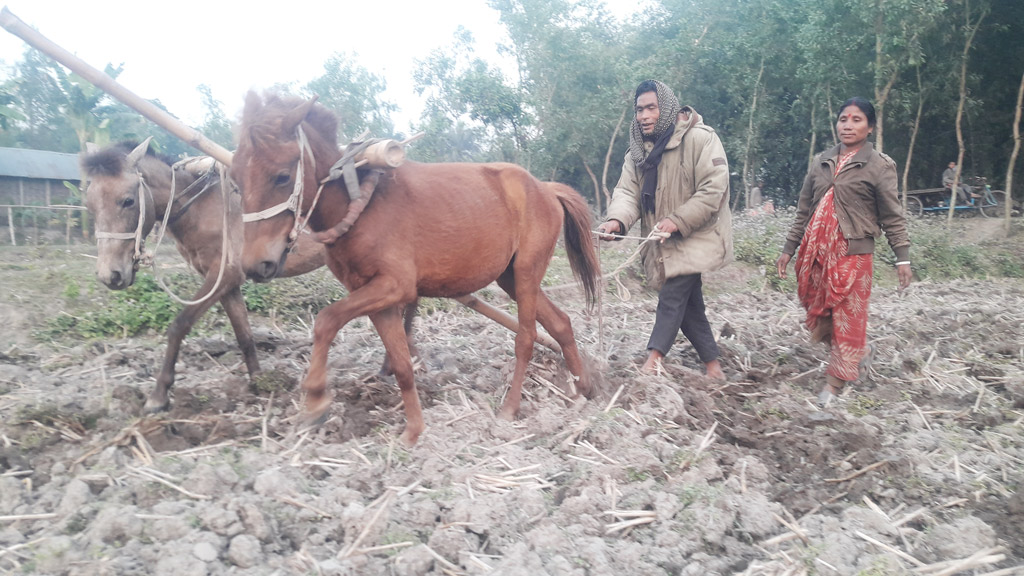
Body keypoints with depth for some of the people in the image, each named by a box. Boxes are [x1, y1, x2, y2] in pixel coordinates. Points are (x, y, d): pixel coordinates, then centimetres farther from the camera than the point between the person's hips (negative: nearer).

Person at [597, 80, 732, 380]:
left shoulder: (700, 138, -14)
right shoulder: (638, 150, 5)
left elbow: (712, 190, -19)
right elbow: (628, 192, -5)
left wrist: (677, 220, -27)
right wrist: (617, 219, -26)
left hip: (696, 236, -6)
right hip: (662, 242, 6)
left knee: (673, 292, -14)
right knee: (689, 300, 10)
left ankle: (655, 355, -4)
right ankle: (711, 361, 22)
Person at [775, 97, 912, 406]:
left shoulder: (880, 165, 0)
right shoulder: (821, 162, 13)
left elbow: (893, 216, -1)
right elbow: (804, 210, 16)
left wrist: (902, 257, -7)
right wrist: (788, 249, 13)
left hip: (852, 254, -5)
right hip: (814, 251, 5)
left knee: (847, 317, -1)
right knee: (817, 313, 11)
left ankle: (835, 383, 12)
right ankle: (861, 350, 35)